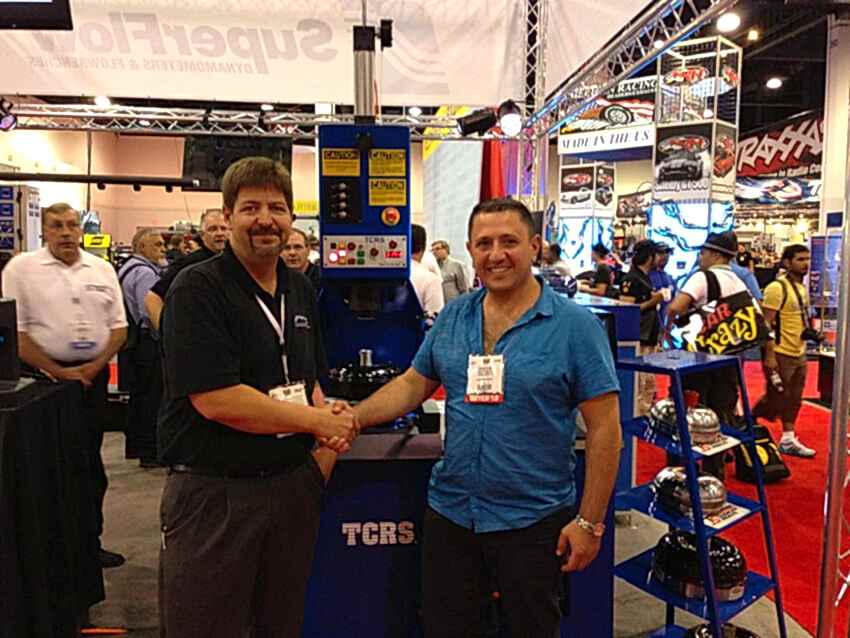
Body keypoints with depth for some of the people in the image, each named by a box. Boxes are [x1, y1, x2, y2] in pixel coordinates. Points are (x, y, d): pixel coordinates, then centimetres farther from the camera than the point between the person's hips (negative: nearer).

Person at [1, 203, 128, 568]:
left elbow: (119, 326, 9)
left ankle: (90, 541, 22)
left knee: (90, 463, 10)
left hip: (92, 376, 3)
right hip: (43, 377, -3)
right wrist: (58, 372, -11)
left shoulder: (102, 269, 8)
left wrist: (95, 366, -5)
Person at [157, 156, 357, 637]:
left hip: (293, 485, 6)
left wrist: (330, 442, -1)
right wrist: (320, 421, -16)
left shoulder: (300, 289, 7)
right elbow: (214, 399, -22)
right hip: (212, 491, -6)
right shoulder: (198, 289, -14)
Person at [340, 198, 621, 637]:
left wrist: (590, 522, -12)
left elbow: (604, 429, -11)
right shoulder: (452, 317, 2)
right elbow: (414, 384, 9)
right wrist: (355, 417, -5)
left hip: (532, 520, -3)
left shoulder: (575, 326, -12)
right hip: (449, 512, 4)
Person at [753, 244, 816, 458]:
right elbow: (766, 324, -20)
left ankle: (788, 440, 24)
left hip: (799, 354, 9)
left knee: (793, 399, 14)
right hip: (781, 354, -9)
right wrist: (769, 355, -22)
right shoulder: (777, 288, -17)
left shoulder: (802, 288, 11)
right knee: (775, 399, -1)